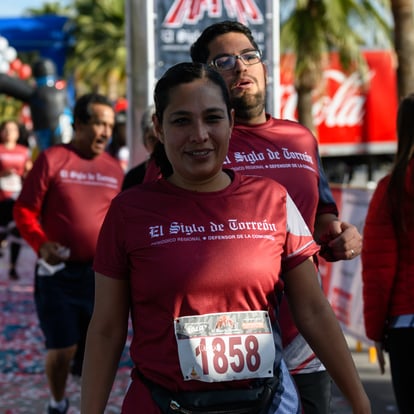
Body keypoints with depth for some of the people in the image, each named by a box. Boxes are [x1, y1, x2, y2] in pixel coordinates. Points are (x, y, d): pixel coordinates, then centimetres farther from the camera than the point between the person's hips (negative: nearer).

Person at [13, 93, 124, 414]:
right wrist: (40, 243, -21)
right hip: (58, 273, -3)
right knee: (62, 349, 1)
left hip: (100, 275, 3)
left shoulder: (114, 168, 7)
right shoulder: (52, 159, -5)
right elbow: (24, 210, -6)